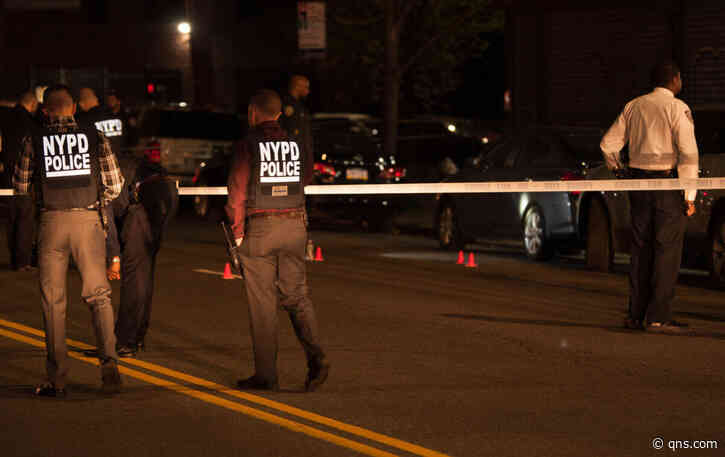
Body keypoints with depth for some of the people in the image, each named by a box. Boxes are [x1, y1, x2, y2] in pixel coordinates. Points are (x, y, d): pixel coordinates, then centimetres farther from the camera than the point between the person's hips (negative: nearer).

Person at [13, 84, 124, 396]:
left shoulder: (34, 140, 2)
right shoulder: (94, 137, 3)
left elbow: (20, 186, 7)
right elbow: (115, 185, 3)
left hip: (52, 220, 0)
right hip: (87, 220, 1)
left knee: (53, 300, 6)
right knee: (98, 295, 9)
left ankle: (57, 379, 5)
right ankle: (109, 366, -5)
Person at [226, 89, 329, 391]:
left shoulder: (248, 146, -7)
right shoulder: (296, 144, 7)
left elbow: (237, 193, -9)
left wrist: (237, 231, 0)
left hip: (259, 229, -4)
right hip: (295, 226, 4)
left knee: (263, 303, 2)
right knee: (297, 296, 11)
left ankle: (266, 375, 5)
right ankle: (316, 358, -7)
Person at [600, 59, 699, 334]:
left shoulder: (634, 107, 9)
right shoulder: (677, 109, -8)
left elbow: (608, 143, 13)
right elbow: (688, 154, -15)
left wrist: (616, 168, 32)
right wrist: (690, 195, -13)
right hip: (668, 183, -6)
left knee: (641, 249, 11)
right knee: (667, 250, -3)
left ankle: (636, 314, 12)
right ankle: (658, 317, -6)